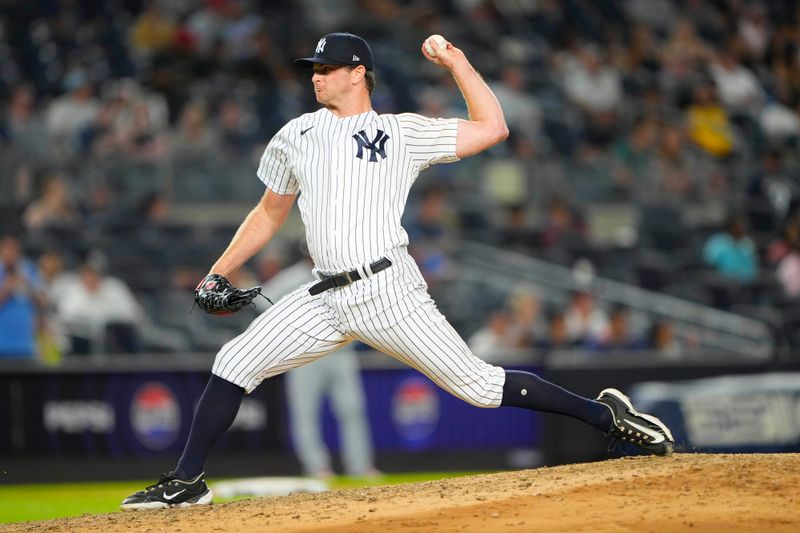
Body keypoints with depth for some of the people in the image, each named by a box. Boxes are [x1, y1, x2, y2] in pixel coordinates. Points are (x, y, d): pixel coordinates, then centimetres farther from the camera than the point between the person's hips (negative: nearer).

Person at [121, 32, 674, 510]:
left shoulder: (403, 132, 5)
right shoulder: (296, 135, 17)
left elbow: (493, 129, 1)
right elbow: (269, 215, 25)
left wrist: (457, 62, -1)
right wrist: (217, 274, 19)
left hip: (389, 291, -4)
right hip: (326, 299, 4)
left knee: (478, 385, -8)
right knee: (234, 364, -5)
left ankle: (608, 415, 3)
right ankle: (187, 482, 6)